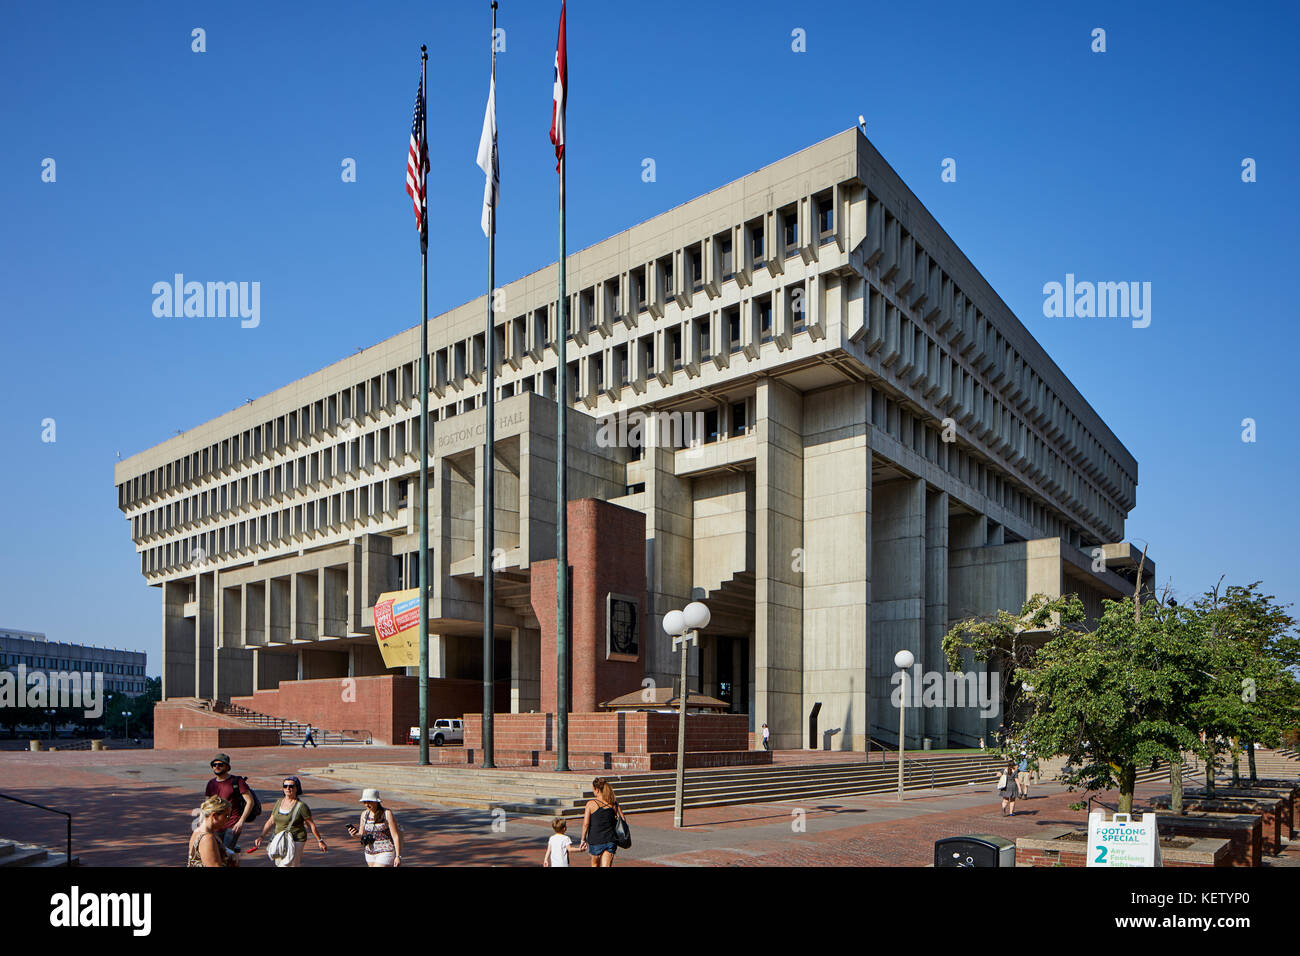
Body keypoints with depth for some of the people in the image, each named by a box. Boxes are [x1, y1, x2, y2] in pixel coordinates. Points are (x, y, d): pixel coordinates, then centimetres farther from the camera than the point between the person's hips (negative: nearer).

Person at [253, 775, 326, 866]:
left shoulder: (301, 806, -12)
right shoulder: (279, 802, 6)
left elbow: (311, 825, -6)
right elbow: (271, 821, 12)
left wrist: (320, 841, -3)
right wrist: (262, 836, 3)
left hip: (295, 841, -7)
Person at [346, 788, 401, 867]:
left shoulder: (387, 813, -14)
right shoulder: (364, 814, 3)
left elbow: (396, 836, -13)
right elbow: (362, 835, 11)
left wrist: (398, 856, -16)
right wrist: (355, 834, -12)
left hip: (385, 852, -7)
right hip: (370, 853, 7)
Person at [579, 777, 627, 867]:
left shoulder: (591, 804, -9)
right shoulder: (613, 803, 0)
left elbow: (586, 824, -10)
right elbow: (622, 819, 2)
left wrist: (583, 840, -1)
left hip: (595, 841, -2)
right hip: (610, 841, 2)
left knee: (595, 864, 22)